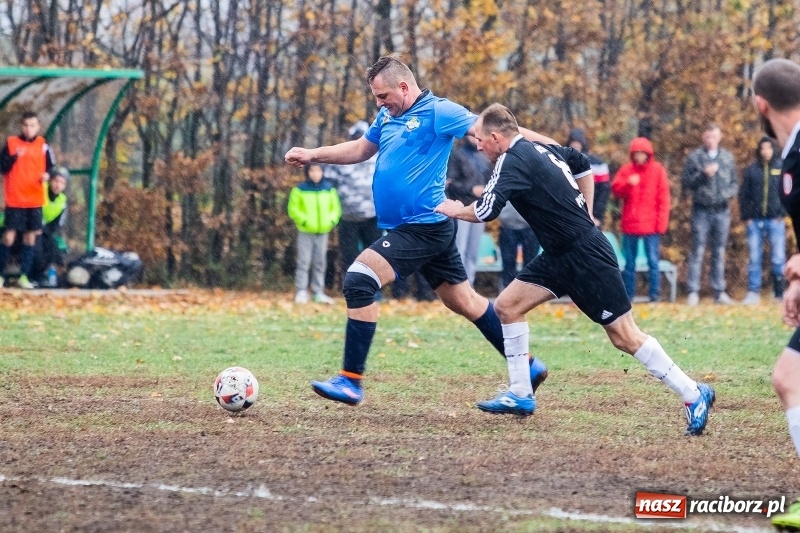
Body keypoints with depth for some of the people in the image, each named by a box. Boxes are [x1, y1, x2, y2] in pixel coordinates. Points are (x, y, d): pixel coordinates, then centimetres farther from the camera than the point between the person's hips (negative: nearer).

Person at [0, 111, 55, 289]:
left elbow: (50, 166, 10)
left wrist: (47, 174, -12)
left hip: (35, 199, 2)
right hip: (15, 199, -2)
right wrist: (14, 157, -20)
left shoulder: (42, 145, 5)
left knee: (30, 236, 3)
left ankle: (24, 276, 9)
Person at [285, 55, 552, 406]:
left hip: (424, 228, -9)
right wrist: (313, 155, 19)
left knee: (359, 281, -17)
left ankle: (351, 381, -15)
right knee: (464, 301, 14)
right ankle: (527, 366, 24)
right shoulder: (387, 116, 14)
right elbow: (361, 149, 29)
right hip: (406, 228, 9)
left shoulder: (438, 112, -11)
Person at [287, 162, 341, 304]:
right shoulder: (300, 189, -4)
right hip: (305, 232, -3)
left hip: (323, 232, 3)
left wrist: (332, 221, -6)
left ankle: (318, 292, 14)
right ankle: (301, 292, -1)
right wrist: (304, 220, -17)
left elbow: (336, 208, 10)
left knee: (320, 263, 7)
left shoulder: (329, 189, 5)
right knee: (304, 262, -4)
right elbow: (293, 209, -5)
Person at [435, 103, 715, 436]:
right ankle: (520, 395, 11)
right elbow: (583, 166, 27)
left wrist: (457, 210, -7)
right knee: (507, 306, 6)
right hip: (561, 255, 10)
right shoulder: (540, 149, 11)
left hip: (586, 256, -10)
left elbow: (485, 211, -28)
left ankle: (693, 395, -1)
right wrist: (584, 214, 27)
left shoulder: (513, 161, -17)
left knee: (624, 337, -7)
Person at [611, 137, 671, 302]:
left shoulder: (658, 170, 1)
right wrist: (628, 183, -18)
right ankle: (627, 296, 14)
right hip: (629, 225, 3)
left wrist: (661, 222, -8)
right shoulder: (626, 169, 7)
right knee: (629, 262, 9)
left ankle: (654, 296, 0)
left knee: (653, 261, -3)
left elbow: (663, 199, -1)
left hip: (651, 225, -3)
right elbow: (615, 190, 2)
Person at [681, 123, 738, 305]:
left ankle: (719, 291, 13)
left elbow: (735, 182, 12)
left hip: (722, 210, 3)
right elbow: (685, 182, -3)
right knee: (698, 251, -4)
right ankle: (693, 292, -3)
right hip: (702, 210, -3)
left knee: (719, 252, 9)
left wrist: (728, 193, -8)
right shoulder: (695, 157, 0)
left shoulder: (728, 157, 9)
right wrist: (703, 174, -16)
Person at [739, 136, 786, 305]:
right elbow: (743, 194, 7)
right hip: (755, 221, 1)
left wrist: (782, 213, -7)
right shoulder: (751, 170, 8)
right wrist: (746, 216, -1)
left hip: (775, 220, -1)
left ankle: (780, 293, 5)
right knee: (754, 259, 2)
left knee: (778, 259, -1)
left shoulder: (781, 167, 4)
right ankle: (753, 293, 4)